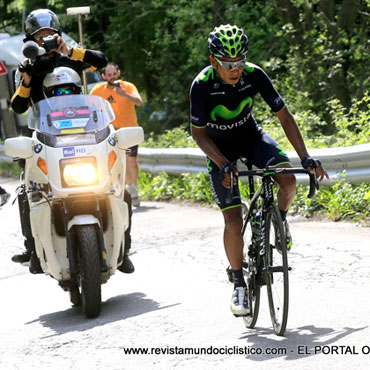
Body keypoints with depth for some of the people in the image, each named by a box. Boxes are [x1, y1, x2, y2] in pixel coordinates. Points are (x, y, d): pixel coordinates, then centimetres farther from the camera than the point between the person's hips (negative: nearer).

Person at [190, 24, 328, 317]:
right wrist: (224, 164, -33)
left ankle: (280, 217, 9)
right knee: (233, 221, -10)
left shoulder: (254, 75, -23)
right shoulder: (202, 85, -28)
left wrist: (305, 156, -24)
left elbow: (284, 115, -17)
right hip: (219, 147, -2)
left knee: (288, 182, -25)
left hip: (250, 134, 2)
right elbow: (198, 133, -19)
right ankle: (239, 285, 7)